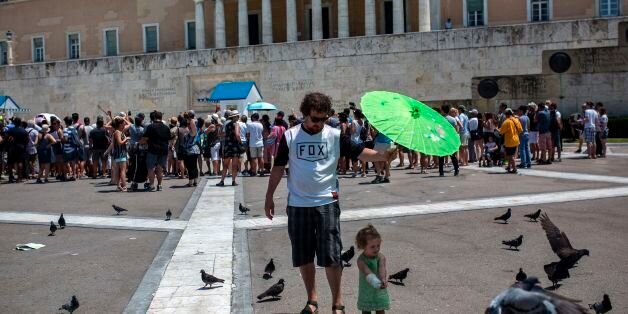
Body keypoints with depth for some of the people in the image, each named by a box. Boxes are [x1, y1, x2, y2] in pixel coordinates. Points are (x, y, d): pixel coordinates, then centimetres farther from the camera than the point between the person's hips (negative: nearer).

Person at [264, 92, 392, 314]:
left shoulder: (335, 135, -3)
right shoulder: (290, 136, -1)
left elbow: (359, 153, -10)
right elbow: (278, 167, 5)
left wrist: (383, 156, -28)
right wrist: (269, 196, 6)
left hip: (326, 203, -1)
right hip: (297, 205, 2)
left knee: (331, 257, -2)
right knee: (303, 257, 11)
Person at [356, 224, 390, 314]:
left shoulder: (381, 257, -11)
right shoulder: (361, 260, -18)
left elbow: (382, 269, -28)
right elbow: (368, 273, -33)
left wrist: (383, 280, -50)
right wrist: (377, 283, -51)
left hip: (379, 292, 1)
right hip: (366, 292, -1)